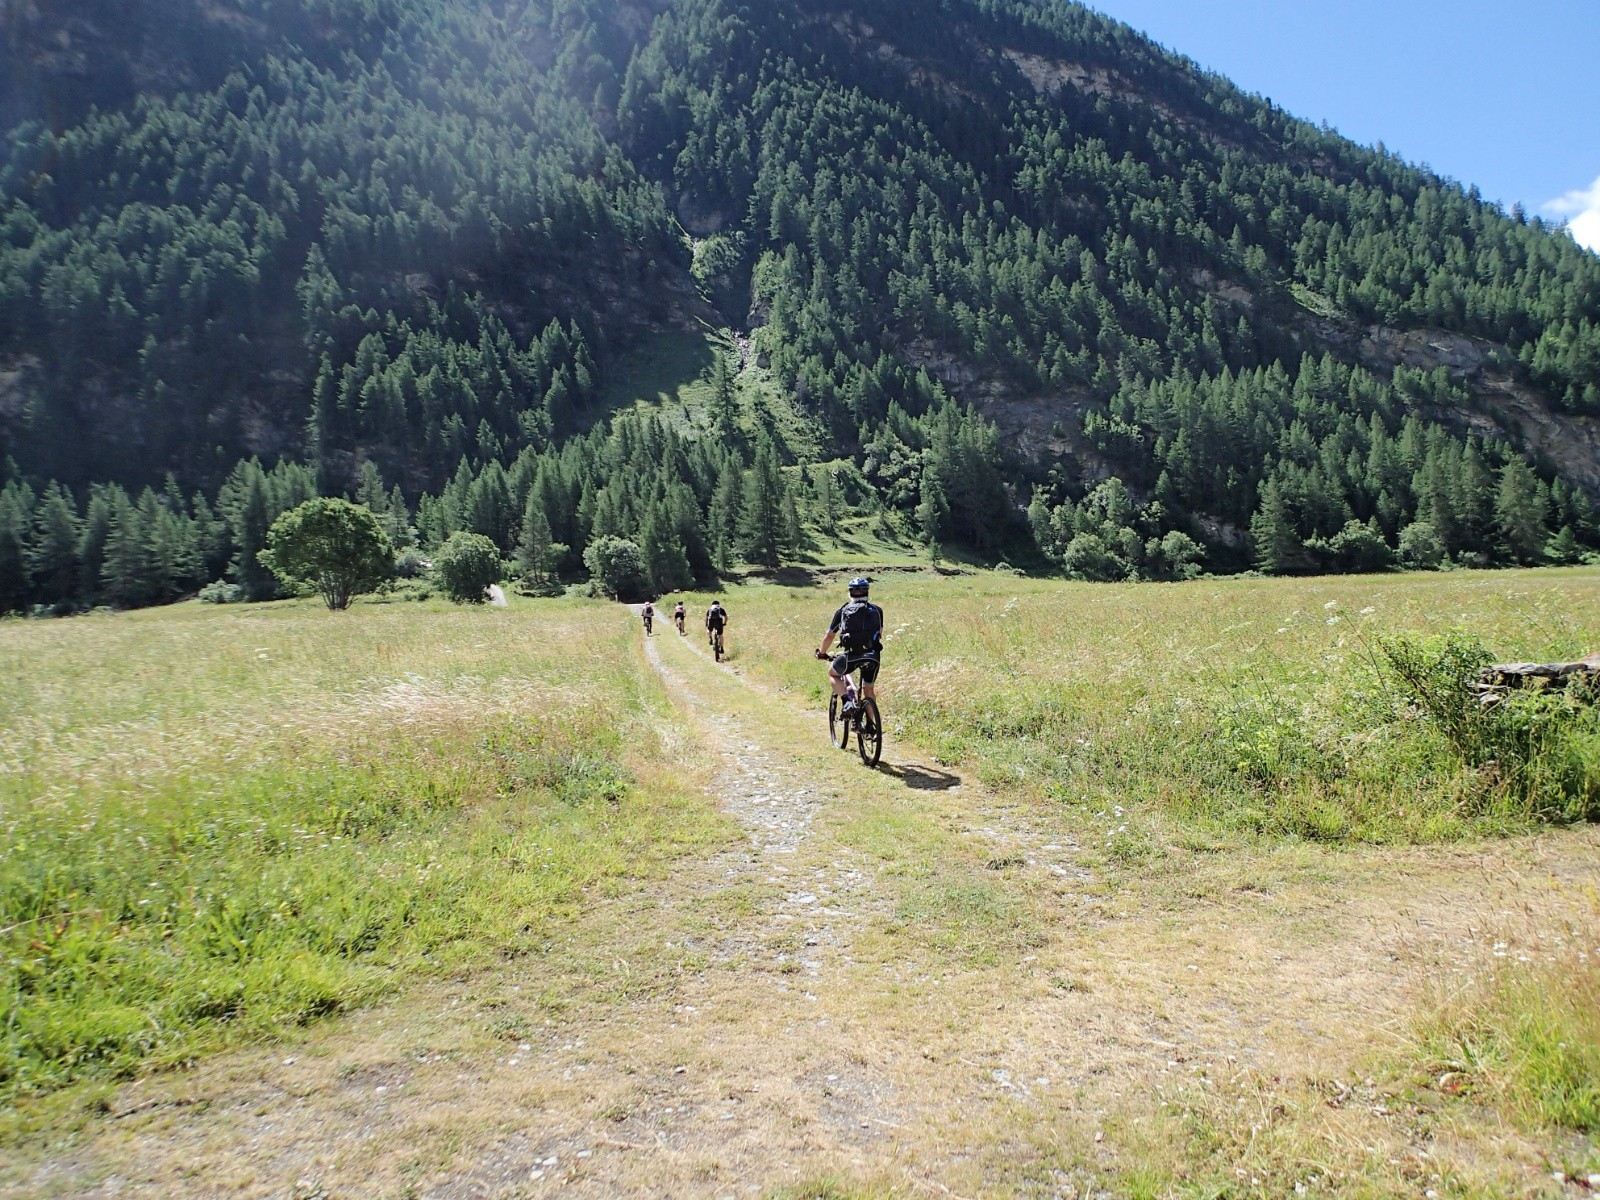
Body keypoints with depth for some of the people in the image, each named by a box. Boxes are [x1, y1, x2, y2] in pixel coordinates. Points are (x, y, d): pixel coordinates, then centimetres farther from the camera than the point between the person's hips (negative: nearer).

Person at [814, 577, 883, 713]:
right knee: (869, 690, 22)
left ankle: (847, 700, 1)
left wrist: (822, 653, 36)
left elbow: (829, 636, 20)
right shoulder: (877, 610, 18)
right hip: (873, 656, 2)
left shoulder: (843, 610, 14)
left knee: (833, 673, 24)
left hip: (851, 655, -2)